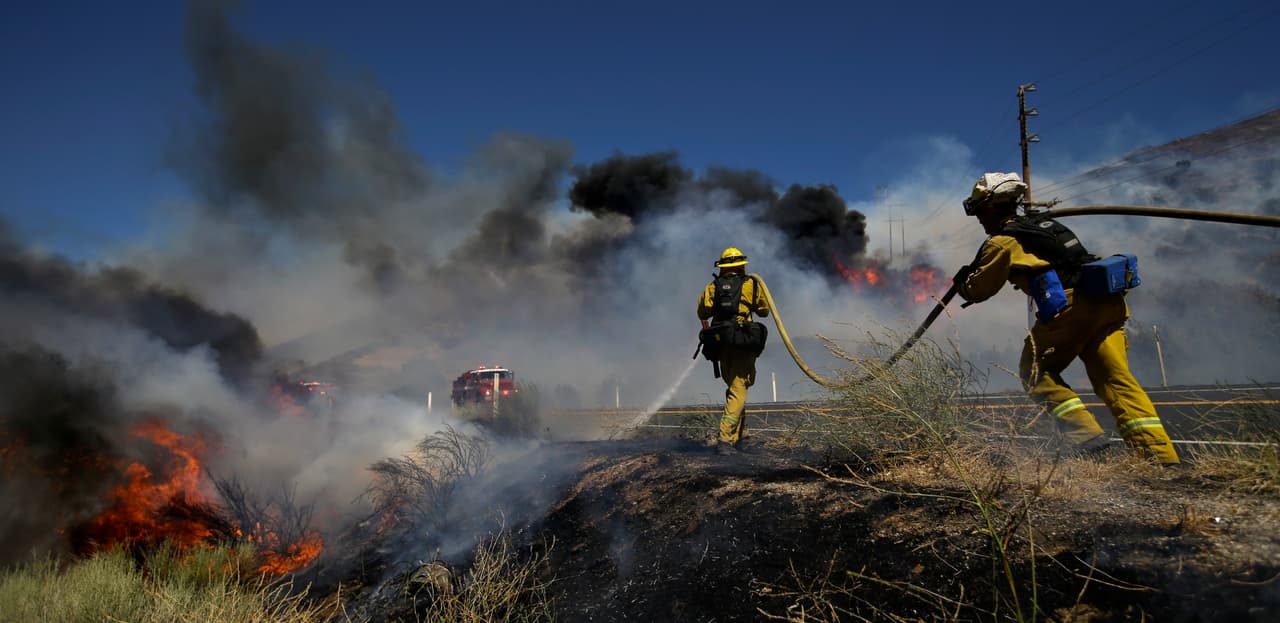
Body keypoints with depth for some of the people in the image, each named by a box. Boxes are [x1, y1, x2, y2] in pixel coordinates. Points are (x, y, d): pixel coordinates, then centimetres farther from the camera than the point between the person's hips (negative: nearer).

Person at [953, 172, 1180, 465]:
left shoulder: (1002, 242, 4)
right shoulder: (1043, 223, 27)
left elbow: (978, 289, 12)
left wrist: (962, 282, 36)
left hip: (1070, 306, -7)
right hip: (1108, 301, 8)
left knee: (1035, 371, 9)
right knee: (1116, 380, 7)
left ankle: (1086, 435, -5)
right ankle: (1163, 455, -1)